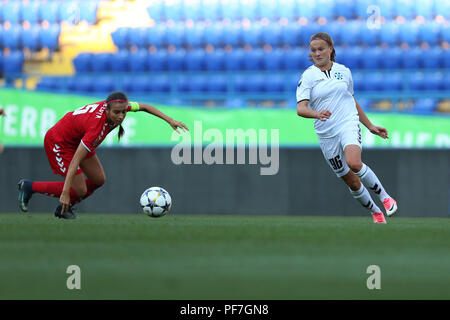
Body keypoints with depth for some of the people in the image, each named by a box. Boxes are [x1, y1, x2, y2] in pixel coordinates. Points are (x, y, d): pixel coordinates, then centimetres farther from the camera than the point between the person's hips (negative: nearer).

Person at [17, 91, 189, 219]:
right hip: (58, 142, -8)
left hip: (77, 139, 8)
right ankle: (29, 186, 3)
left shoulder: (118, 107, -21)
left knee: (99, 180, 6)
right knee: (80, 190, -10)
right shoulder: (96, 126, -40)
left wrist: (170, 120, -1)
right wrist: (65, 193, -42)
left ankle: (64, 209, 23)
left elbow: (143, 106, 2)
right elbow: (75, 162, -40)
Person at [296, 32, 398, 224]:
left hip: (349, 124, -1)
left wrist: (370, 126, 24)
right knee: (351, 181, 3)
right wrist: (317, 114, -36)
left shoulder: (344, 71, 9)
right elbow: (301, 108, -14)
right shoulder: (308, 76, -1)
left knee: (354, 163, -30)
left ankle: (384, 196, -13)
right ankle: (375, 212, 24)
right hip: (326, 134, 1)